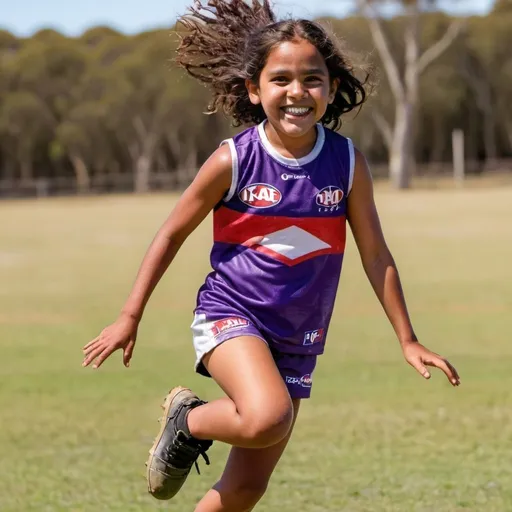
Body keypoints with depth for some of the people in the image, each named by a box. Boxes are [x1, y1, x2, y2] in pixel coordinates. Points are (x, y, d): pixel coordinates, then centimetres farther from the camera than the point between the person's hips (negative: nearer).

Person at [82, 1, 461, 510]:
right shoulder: (233, 161, -11)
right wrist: (130, 317, 1)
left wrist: (407, 339, 5)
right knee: (267, 419, -33)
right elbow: (172, 234, 0)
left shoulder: (347, 163, -5)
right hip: (231, 313, -4)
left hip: (297, 338, 4)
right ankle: (187, 421, -1)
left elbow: (375, 254, 4)